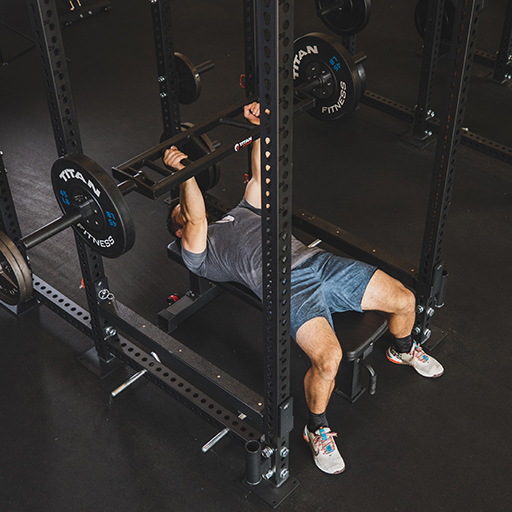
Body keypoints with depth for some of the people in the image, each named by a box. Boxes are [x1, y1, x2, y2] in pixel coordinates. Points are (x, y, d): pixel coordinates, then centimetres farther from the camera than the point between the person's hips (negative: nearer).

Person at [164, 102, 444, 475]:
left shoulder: (242, 211, 35)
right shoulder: (197, 252, 14)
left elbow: (261, 174, 26)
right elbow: (196, 220, -6)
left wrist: (262, 125, 17)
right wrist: (184, 174, -17)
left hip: (316, 261, 7)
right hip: (284, 286, -6)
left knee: (404, 301, -3)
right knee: (328, 359, -32)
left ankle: (403, 350, 32)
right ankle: (317, 429, -3)